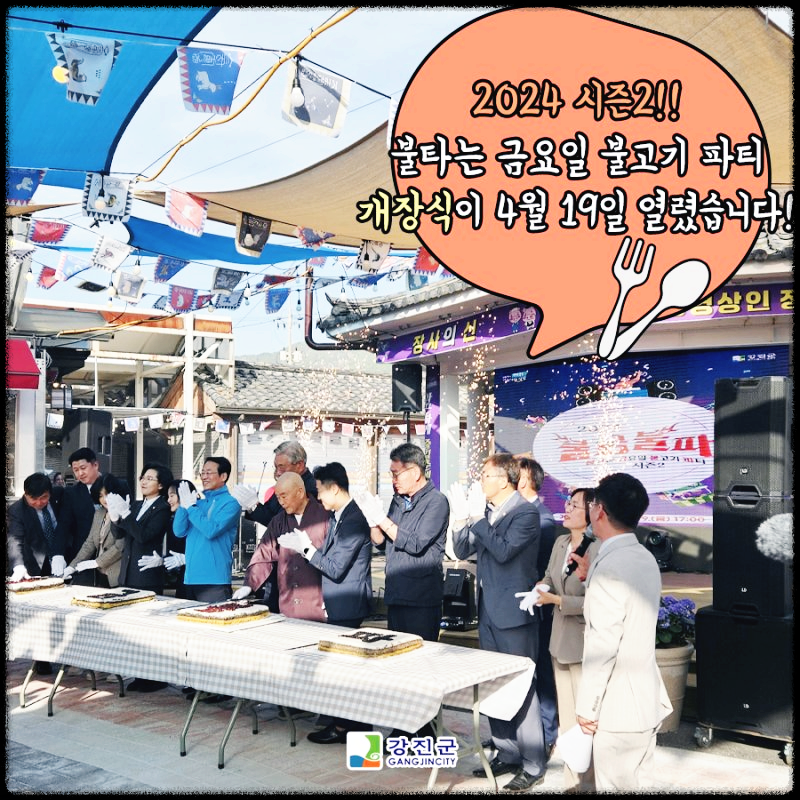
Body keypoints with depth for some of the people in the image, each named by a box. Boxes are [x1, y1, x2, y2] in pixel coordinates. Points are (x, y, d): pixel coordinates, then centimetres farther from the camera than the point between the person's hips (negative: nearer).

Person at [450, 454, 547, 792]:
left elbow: (504, 550, -24)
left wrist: (477, 518, -20)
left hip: (513, 612, -8)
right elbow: (462, 551, 8)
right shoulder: (485, 512, 8)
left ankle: (533, 765, 8)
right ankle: (506, 754, 28)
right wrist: (462, 519, -6)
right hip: (488, 612, 8)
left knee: (522, 687, -2)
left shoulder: (525, 513, -13)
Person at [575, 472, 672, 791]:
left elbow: (602, 647, -23)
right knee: (639, 784, 18)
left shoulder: (610, 567, -21)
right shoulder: (645, 558, 7)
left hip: (619, 707, -9)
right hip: (646, 698, 9)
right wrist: (590, 577, 19)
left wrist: (586, 705, -15)